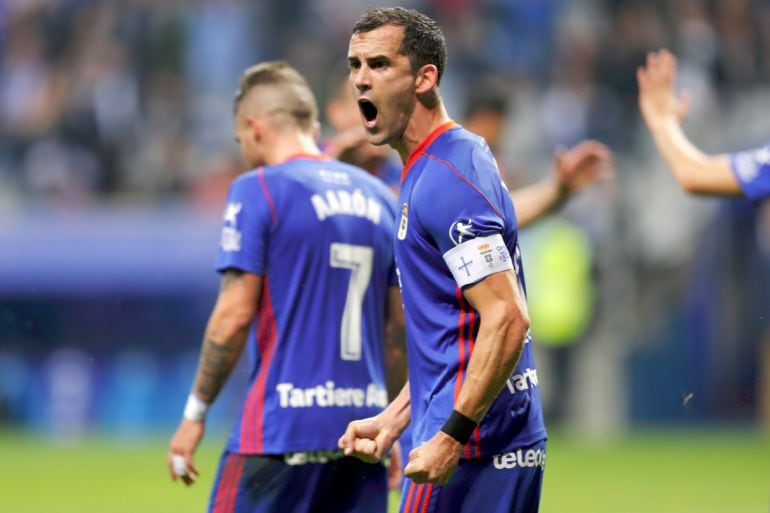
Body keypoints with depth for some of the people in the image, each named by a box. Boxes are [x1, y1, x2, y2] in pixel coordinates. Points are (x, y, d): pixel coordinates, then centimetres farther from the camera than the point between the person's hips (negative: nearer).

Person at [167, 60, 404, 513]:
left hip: (283, 429, -6)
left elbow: (235, 314, -10)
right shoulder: (378, 196, 14)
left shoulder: (258, 191, -5)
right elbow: (403, 323, 15)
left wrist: (195, 414, -3)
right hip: (363, 429, 6)